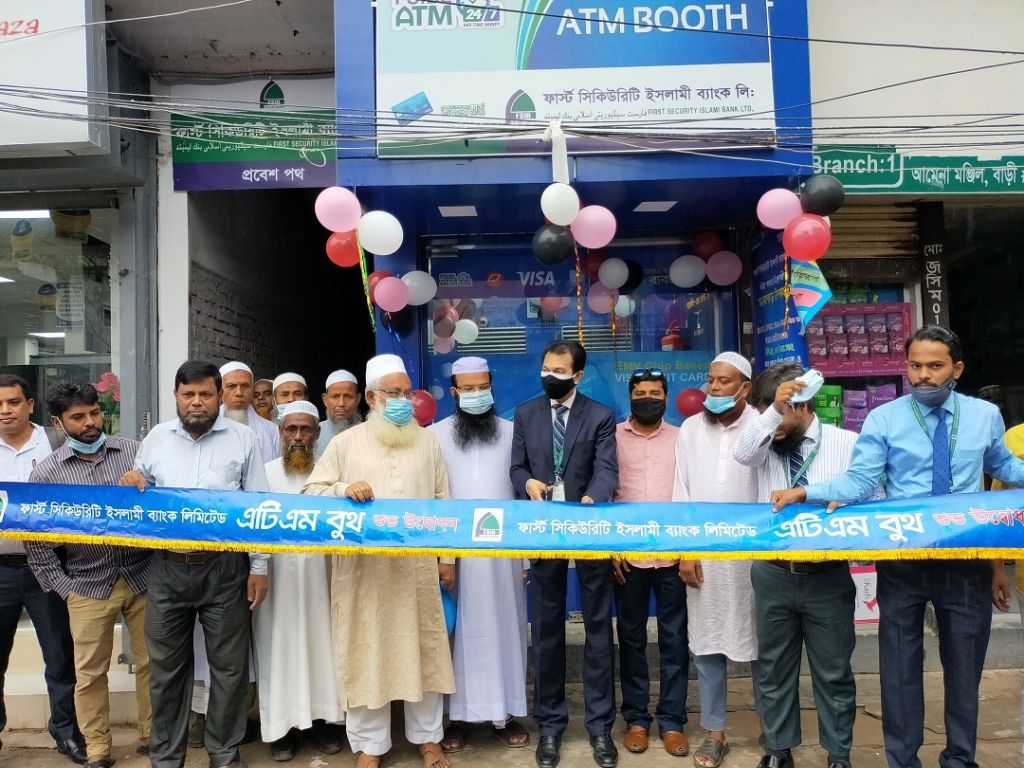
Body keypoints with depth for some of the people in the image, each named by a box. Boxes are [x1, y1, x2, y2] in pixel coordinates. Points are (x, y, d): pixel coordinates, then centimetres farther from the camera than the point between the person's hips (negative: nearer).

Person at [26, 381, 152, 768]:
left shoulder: (135, 451, 0)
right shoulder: (46, 472, 0)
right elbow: (34, 536, 2)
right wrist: (59, 585, -1)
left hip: (143, 577, 1)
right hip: (88, 587, 0)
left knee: (151, 663, 9)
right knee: (90, 673, 9)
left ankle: (152, 737, 27)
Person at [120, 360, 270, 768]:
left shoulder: (243, 438, 0)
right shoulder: (156, 438, 8)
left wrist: (259, 567, -4)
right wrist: (130, 485, -8)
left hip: (224, 569, -2)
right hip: (166, 568, 2)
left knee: (228, 664, 8)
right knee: (166, 667, 12)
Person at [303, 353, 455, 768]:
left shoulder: (427, 441, 8)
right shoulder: (345, 443, 4)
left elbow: (442, 502, 9)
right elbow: (311, 492, 1)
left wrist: (447, 557, 5)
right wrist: (344, 489, -18)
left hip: (417, 565, 1)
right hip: (363, 568, -1)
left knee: (423, 650, 9)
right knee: (366, 653, 6)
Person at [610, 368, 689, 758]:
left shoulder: (681, 437, 7)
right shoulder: (613, 436, 4)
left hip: (673, 554, 1)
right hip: (627, 555, 0)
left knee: (674, 639, 6)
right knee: (631, 638, 8)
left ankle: (671, 721, 18)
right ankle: (636, 718, 20)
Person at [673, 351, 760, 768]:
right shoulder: (690, 428, 6)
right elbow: (681, 491, 5)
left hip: (751, 553, -2)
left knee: (758, 642, 9)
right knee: (706, 643, 8)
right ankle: (714, 732, 22)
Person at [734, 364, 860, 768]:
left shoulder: (849, 444, -3)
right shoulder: (765, 444, 2)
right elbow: (742, 453, -21)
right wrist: (771, 412, -32)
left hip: (828, 577, -2)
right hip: (773, 575, 2)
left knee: (833, 671, 11)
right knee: (774, 668, 14)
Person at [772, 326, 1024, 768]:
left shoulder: (985, 415, 2)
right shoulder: (883, 419, -7)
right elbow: (859, 483, -13)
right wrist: (806, 493, -27)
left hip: (966, 560, 2)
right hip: (902, 561, -2)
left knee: (965, 664, 16)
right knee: (900, 666, 9)